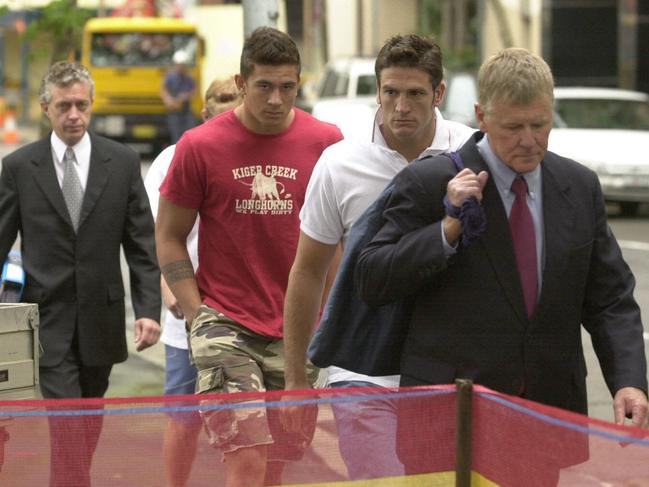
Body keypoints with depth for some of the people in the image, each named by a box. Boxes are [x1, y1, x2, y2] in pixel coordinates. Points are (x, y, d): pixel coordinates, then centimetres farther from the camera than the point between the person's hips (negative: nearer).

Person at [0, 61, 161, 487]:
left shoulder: (123, 162, 2)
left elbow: (142, 244, 2)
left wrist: (149, 309, -7)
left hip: (101, 314, 2)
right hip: (49, 316, -2)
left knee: (90, 418, 13)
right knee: (67, 423, -10)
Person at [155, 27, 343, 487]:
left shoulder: (326, 142, 1)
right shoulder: (200, 146, -3)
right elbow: (169, 237, 4)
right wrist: (199, 316, -4)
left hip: (298, 330, 3)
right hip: (226, 325, -2)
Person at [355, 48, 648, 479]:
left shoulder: (581, 187, 9)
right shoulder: (428, 182, -4)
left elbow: (611, 300, 9)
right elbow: (372, 282, -6)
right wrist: (449, 228, -18)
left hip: (553, 406, 3)